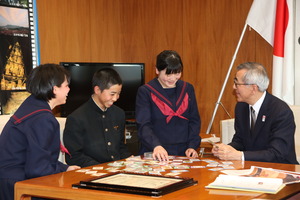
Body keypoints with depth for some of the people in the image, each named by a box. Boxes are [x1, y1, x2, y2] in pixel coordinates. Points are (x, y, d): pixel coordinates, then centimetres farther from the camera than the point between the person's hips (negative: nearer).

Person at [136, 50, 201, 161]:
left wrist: (192, 146, 1)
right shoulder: (145, 91, 0)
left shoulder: (187, 89, 13)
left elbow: (194, 121, 15)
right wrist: (156, 146, -25)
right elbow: (143, 126, -9)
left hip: (183, 153, 3)